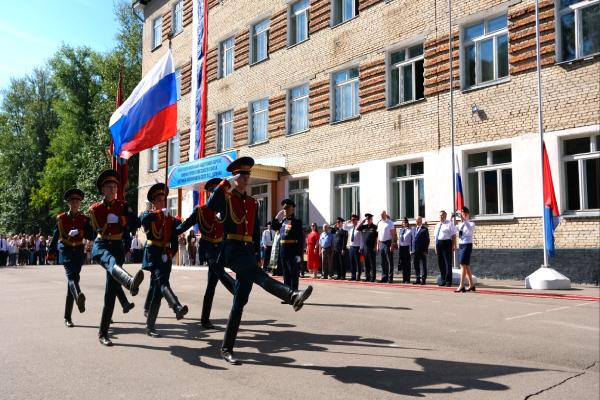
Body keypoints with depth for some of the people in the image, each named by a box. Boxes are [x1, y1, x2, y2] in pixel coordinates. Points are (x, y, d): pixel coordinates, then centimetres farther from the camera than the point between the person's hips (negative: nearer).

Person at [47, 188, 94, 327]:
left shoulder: (84, 219, 6)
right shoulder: (61, 218, 4)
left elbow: (91, 236, -3)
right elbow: (55, 237, 9)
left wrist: (80, 232, -21)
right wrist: (50, 253, 10)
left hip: (78, 252, 2)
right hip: (65, 251, -2)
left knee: (73, 279, 4)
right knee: (71, 275, -26)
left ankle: (68, 317, 11)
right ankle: (79, 298, -56)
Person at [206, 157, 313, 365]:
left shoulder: (253, 203, 18)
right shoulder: (225, 197, 3)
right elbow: (208, 208, -19)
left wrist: (258, 257, 13)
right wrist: (224, 184, -18)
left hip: (248, 252, 6)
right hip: (232, 250, -6)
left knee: (240, 302, 3)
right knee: (258, 275, -31)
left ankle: (227, 348, 10)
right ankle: (293, 296, -57)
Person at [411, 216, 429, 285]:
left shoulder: (424, 229, -3)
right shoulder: (414, 229, 16)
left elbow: (427, 240, -6)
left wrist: (425, 250, -12)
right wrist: (412, 249, 8)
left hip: (422, 251, -6)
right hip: (415, 251, 6)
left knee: (423, 265, 0)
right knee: (416, 265, 9)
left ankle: (423, 279, 5)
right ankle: (418, 279, 16)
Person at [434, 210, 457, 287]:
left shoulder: (449, 224, -1)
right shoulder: (437, 225, 18)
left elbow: (454, 235, -7)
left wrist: (453, 246, -15)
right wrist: (436, 246, 14)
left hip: (446, 243, -6)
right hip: (438, 244, 6)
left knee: (448, 262, -3)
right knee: (440, 263, 9)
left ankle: (448, 281, 1)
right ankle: (442, 280, 17)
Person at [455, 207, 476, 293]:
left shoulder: (471, 223, -6)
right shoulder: (460, 224, 14)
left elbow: (470, 229, -29)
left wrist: (464, 220, -38)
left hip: (467, 245, -8)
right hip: (461, 245, 8)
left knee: (463, 265, -12)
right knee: (466, 266, 11)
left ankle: (461, 286, -14)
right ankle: (471, 285, 20)